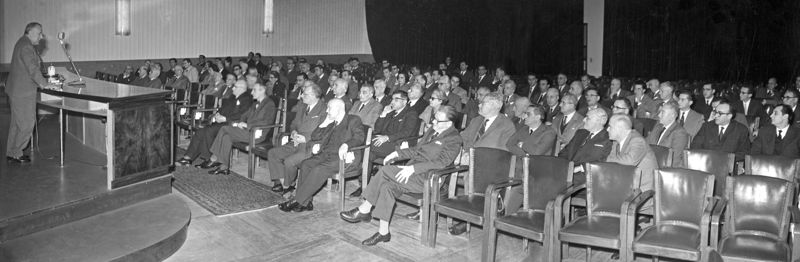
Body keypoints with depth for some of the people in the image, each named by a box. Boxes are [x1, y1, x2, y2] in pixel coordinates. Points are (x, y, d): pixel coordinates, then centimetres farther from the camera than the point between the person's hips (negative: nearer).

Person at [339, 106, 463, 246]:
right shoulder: (433, 130, 19)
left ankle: (364, 210, -11)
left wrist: (413, 168, -26)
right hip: (412, 172, 8)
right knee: (387, 186, -17)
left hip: (426, 178, -8)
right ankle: (383, 232, -11)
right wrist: (397, 154, 7)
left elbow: (441, 162, -20)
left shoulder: (454, 139, -8)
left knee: (385, 170, -22)